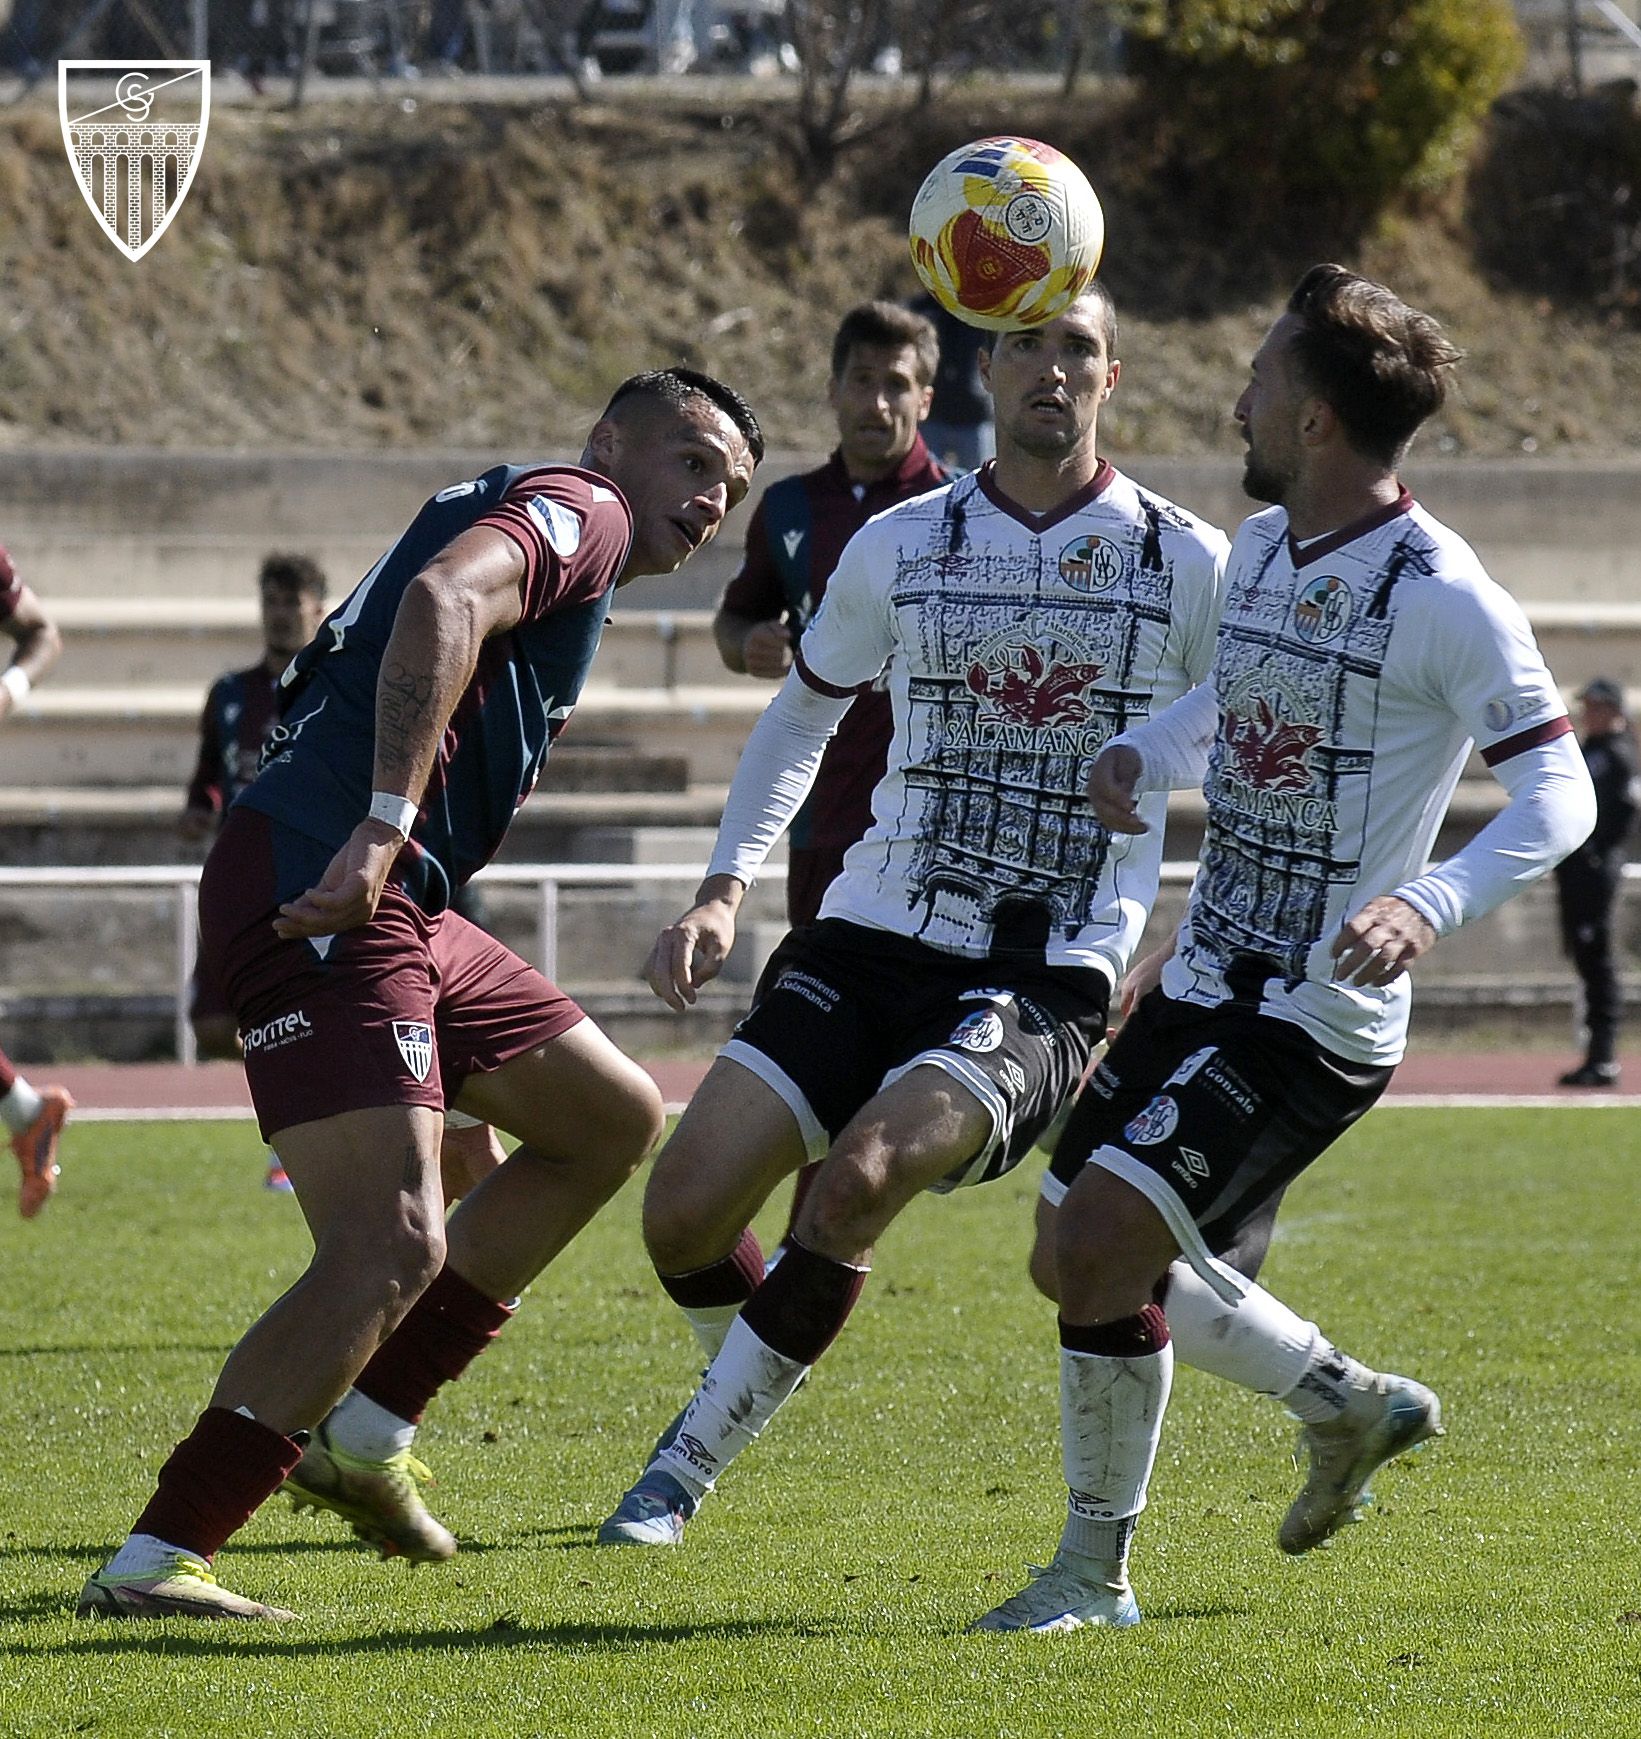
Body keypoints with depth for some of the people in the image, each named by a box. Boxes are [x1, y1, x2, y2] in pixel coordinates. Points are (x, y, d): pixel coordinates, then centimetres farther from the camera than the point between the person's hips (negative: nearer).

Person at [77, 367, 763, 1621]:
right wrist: (384, 825, -29)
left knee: (613, 1118, 19)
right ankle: (155, 1561, -22)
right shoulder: (576, 509, -2)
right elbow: (443, 600, -22)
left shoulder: (548, 531, 29)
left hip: (390, 906, 11)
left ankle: (364, 1434, 16)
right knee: (392, 1249, -20)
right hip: (320, 901, -11)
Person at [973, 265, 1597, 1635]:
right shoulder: (1260, 548, 7)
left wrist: (1432, 902, -34)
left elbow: (1560, 796, -18)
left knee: (1104, 1234, -18)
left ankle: (1096, 1572, -2)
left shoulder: (1444, 598, -18)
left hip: (1319, 1019, -9)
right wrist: (1138, 755, 5)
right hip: (1204, 983, 9)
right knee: (1084, 1253, 13)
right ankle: (1346, 1405, 34)